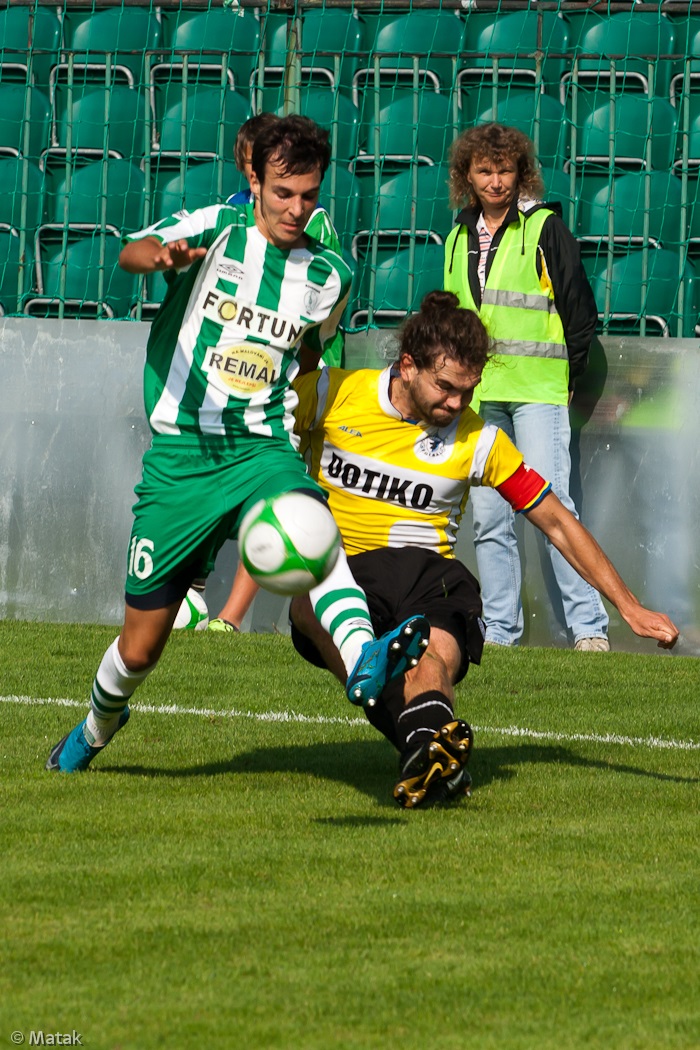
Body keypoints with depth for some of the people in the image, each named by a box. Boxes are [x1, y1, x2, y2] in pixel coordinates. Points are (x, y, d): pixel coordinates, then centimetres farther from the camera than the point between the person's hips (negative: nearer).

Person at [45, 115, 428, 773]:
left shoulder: (330, 276, 7)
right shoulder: (216, 230, -4)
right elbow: (130, 252, -25)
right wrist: (161, 255, -47)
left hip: (262, 450, 1)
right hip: (179, 457, -1)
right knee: (140, 646, 7)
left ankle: (362, 659, -59)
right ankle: (97, 727, 40)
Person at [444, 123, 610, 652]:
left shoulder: (546, 229, -1)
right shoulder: (459, 239, 15)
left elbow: (581, 311, 1)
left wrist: (565, 378, 1)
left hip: (537, 390, -5)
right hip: (478, 395, 5)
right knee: (489, 518, 4)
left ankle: (589, 627, -13)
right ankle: (499, 630, 8)